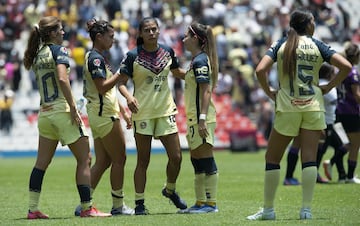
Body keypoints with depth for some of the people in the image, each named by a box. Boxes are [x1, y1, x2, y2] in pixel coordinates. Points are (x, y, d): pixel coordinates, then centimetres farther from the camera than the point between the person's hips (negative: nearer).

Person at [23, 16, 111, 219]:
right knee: (84, 159, 1)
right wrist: (73, 107, -20)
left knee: (42, 163, 9)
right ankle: (87, 208, -1)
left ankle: (33, 209, 7)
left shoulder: (38, 55, 13)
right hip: (62, 110, -7)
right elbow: (62, 78, -22)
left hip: (44, 112, 8)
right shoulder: (59, 50, -9)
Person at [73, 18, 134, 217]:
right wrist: (121, 74, -16)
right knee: (119, 159, -2)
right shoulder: (95, 58, -13)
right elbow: (102, 87, -22)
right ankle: (118, 206, 5)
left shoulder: (99, 58, 18)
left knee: (103, 161, 8)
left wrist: (122, 110, 23)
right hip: (104, 115, -10)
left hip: (101, 115, 10)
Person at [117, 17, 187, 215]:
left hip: (165, 110, 3)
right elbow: (122, 82, -7)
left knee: (176, 157, 2)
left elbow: (177, 72, 21)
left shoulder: (167, 52, 4)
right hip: (142, 112, -3)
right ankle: (139, 203, 8)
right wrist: (129, 97, -26)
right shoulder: (133, 56, -7)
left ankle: (170, 190, 29)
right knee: (143, 160, 0)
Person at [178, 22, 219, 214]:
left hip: (202, 119, -11)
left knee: (206, 161, -8)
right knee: (197, 161, 13)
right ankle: (201, 202, 17)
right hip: (194, 119, 11)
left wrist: (202, 118, -24)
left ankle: (211, 203, -6)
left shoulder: (200, 61, -13)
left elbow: (206, 91, -20)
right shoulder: (196, 61, 17)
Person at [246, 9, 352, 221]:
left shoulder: (281, 45, 3)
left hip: (288, 108, 0)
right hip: (314, 107, 0)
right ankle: (306, 209, -7)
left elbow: (260, 70, -10)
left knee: (272, 159, 8)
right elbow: (346, 66, -5)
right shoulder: (317, 45, 3)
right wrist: (330, 87, 5)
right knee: (309, 160, 0)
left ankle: (268, 209, 7)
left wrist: (269, 92, 3)